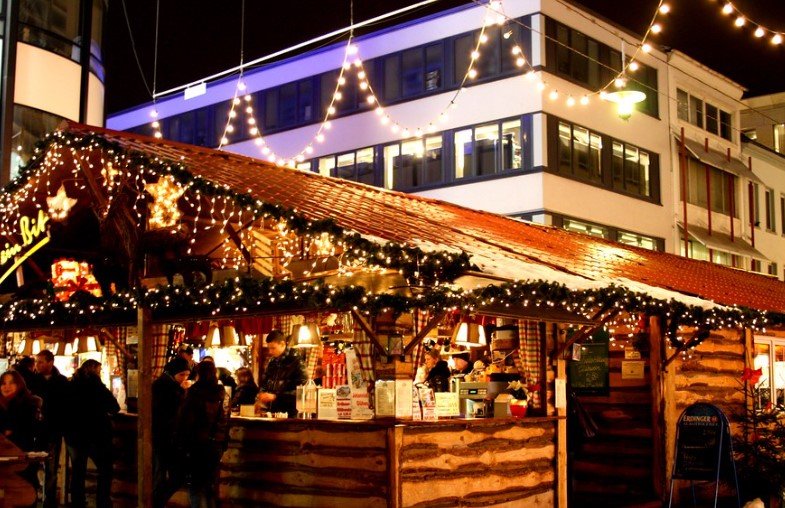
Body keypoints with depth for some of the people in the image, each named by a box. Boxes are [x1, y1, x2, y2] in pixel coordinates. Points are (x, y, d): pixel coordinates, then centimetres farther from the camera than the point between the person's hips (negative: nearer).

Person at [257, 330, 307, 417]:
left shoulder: (296, 362, -9)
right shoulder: (272, 362, 13)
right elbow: (264, 382, 23)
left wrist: (276, 396, -19)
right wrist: (261, 395, 1)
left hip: (289, 414, -6)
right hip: (271, 412, 6)